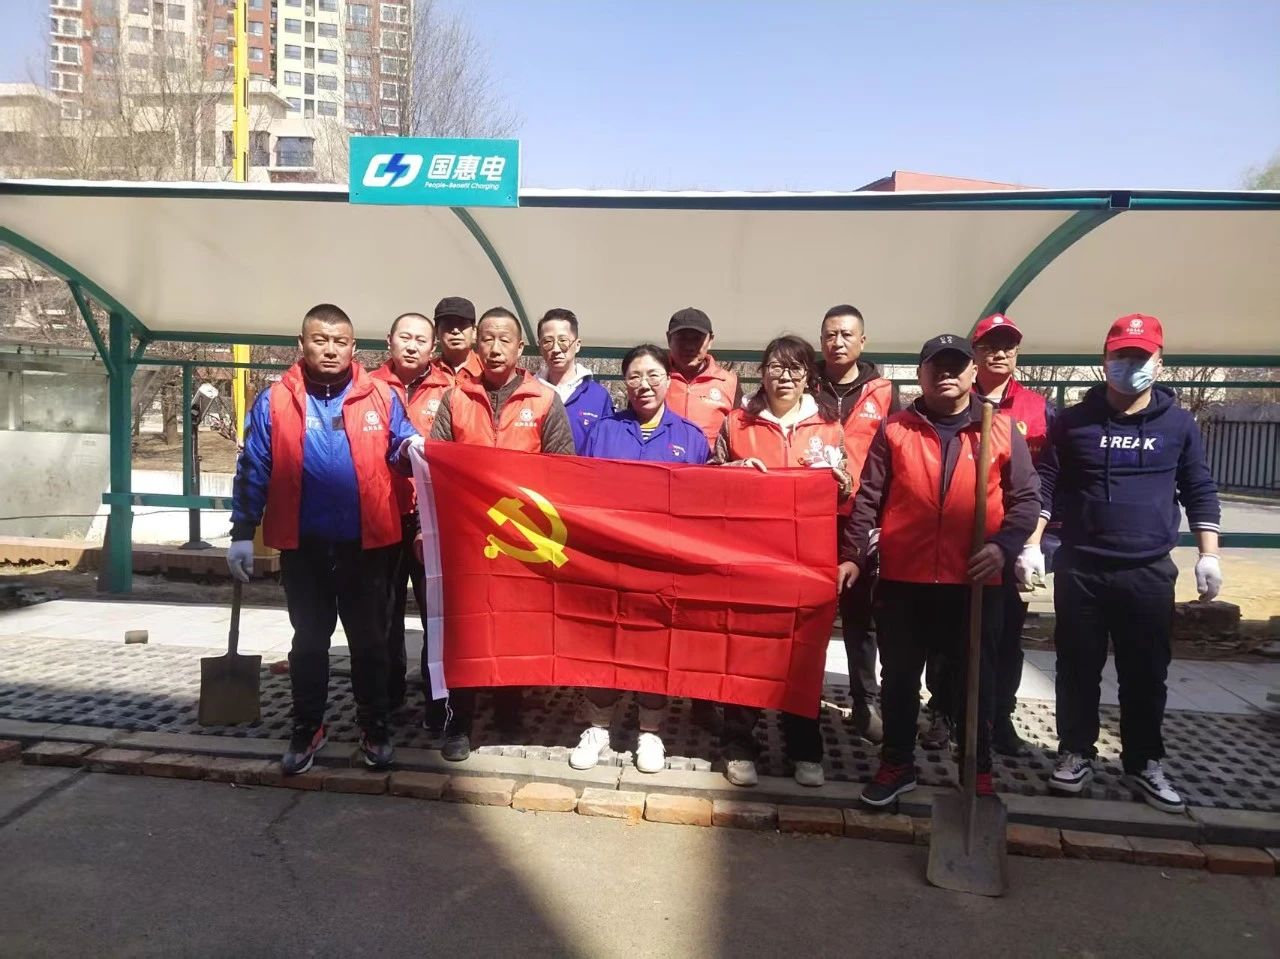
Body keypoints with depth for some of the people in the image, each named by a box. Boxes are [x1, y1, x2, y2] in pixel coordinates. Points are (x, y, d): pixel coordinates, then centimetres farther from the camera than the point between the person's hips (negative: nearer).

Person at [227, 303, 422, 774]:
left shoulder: (380, 397, 0)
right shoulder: (275, 401, 1)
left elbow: (400, 446, 6)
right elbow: (253, 471, 3)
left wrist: (411, 448, -19)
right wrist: (243, 533, 1)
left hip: (367, 542, 0)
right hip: (303, 544, 1)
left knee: (369, 638, 12)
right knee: (309, 640, 14)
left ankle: (374, 726, 28)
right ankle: (306, 728, 30)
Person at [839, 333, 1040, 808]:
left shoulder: (1002, 430, 4)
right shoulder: (894, 429, 3)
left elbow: (1026, 497, 3)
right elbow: (868, 499, 2)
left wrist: (1003, 545, -13)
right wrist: (854, 555, -4)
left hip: (974, 583, 0)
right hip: (902, 581, 1)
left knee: (974, 682, 12)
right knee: (898, 679, 12)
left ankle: (979, 769, 30)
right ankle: (897, 765, 28)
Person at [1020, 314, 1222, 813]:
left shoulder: (1179, 424, 4)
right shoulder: (1073, 421, 1)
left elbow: (1199, 492, 9)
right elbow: (1045, 485, 1)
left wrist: (1208, 555, 3)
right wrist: (1031, 545, -6)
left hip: (1149, 572, 1)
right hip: (1079, 569, -1)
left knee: (1146, 674, 9)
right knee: (1078, 669, 8)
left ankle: (1143, 764, 24)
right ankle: (1076, 754, 22)